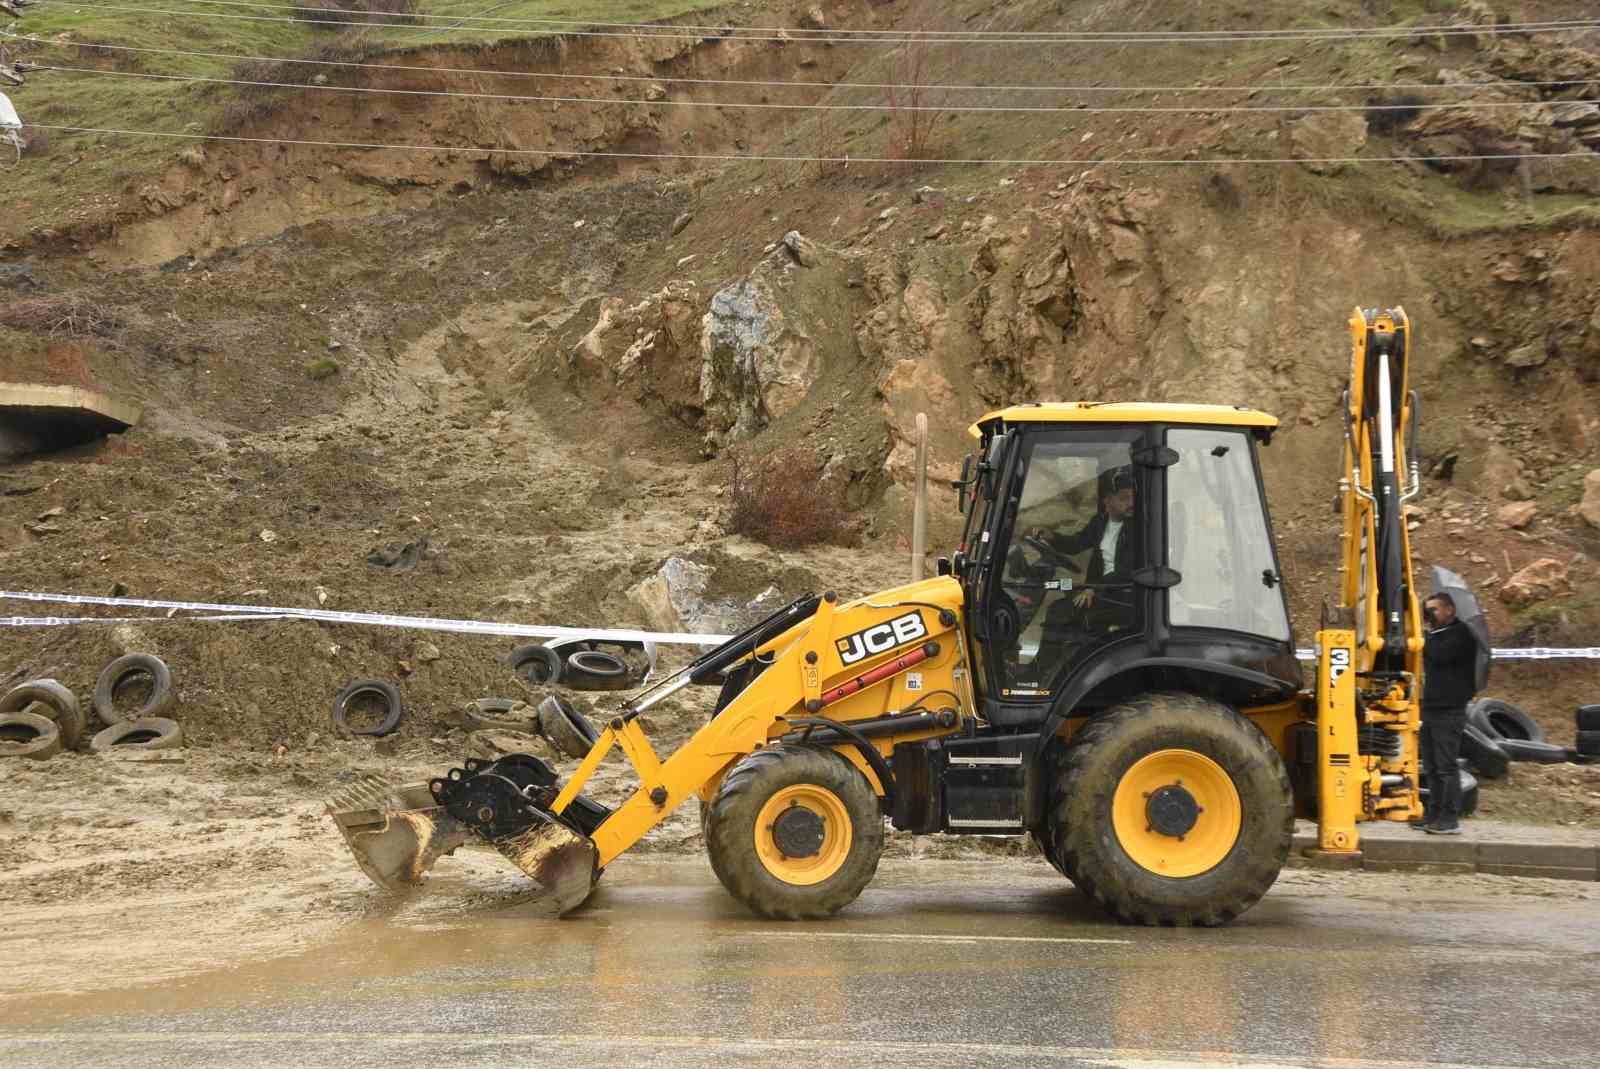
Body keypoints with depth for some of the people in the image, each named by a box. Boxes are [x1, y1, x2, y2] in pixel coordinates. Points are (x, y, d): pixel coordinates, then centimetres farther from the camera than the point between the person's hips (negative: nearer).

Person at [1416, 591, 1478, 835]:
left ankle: (1450, 819, -5)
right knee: (1432, 767, 11)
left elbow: (1440, 656, -22)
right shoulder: (1436, 636, 18)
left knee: (1446, 766, -8)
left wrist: (1430, 633, -12)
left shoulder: (1462, 635, -8)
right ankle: (1434, 814, 17)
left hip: (1449, 712, -9)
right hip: (1431, 710, 9)